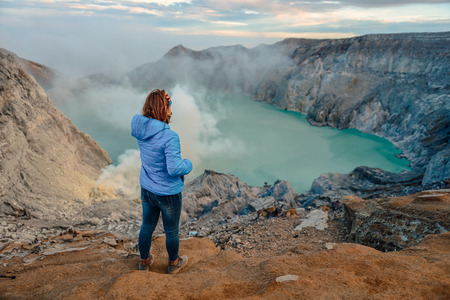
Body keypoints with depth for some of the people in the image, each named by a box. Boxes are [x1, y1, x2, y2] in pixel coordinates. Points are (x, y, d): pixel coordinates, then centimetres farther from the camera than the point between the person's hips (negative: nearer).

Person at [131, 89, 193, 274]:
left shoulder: (140, 127, -10)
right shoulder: (169, 137, -30)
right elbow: (175, 169, -31)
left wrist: (163, 99, -5)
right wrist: (188, 165, -9)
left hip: (146, 190, 6)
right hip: (168, 194, -6)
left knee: (147, 226, 26)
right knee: (171, 231, 19)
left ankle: (144, 260, 49)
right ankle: (174, 263, 43)